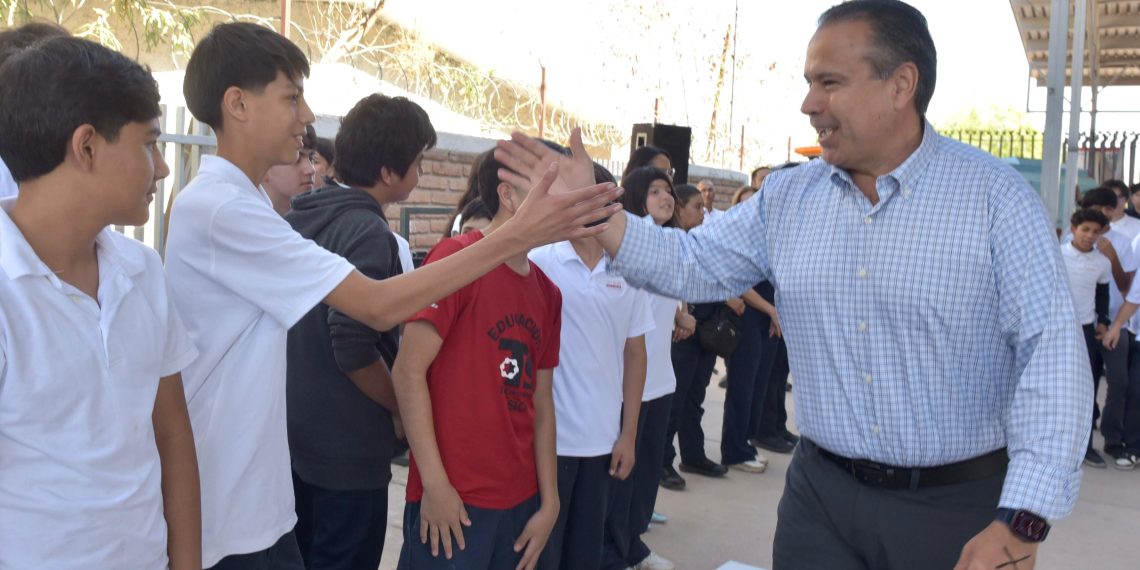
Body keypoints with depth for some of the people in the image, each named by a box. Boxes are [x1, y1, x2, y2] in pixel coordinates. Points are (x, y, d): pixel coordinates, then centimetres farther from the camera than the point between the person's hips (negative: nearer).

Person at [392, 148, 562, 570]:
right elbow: (408, 371, -13)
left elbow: (541, 400, 10)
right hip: (453, 499, -6)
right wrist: (435, 483, -15)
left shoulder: (547, 293, 8)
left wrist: (549, 502, 7)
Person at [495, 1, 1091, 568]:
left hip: (959, 505, -3)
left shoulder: (996, 195, -11)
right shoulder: (787, 197, 2)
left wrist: (1021, 522, -22)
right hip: (821, 493, 4)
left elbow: (1052, 351, -15)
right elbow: (690, 265, 5)